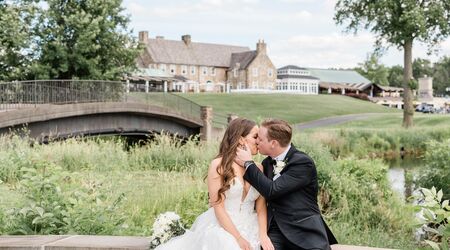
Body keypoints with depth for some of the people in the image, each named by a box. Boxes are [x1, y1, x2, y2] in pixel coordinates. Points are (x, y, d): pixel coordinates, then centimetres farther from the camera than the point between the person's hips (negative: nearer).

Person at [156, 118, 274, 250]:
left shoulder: (258, 169, 6)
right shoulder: (219, 165, -5)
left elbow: (261, 207, 3)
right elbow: (218, 207, -9)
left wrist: (263, 235, -13)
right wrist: (238, 238, -14)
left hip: (250, 233, 3)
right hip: (221, 229, -3)